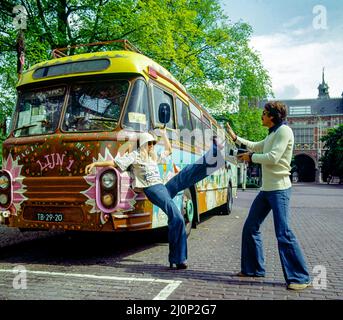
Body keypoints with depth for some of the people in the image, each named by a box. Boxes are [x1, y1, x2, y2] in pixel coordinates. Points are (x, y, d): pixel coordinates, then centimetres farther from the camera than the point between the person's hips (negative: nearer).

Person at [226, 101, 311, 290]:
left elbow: (273, 158, -21)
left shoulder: (284, 131, -11)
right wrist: (235, 137, 31)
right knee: (250, 228, 11)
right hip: (266, 189, 10)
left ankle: (300, 278, 2)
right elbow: (256, 147, 33)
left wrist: (250, 157, -6)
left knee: (283, 233, -11)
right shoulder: (272, 134, 17)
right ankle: (253, 269, 22)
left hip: (279, 189, -10)